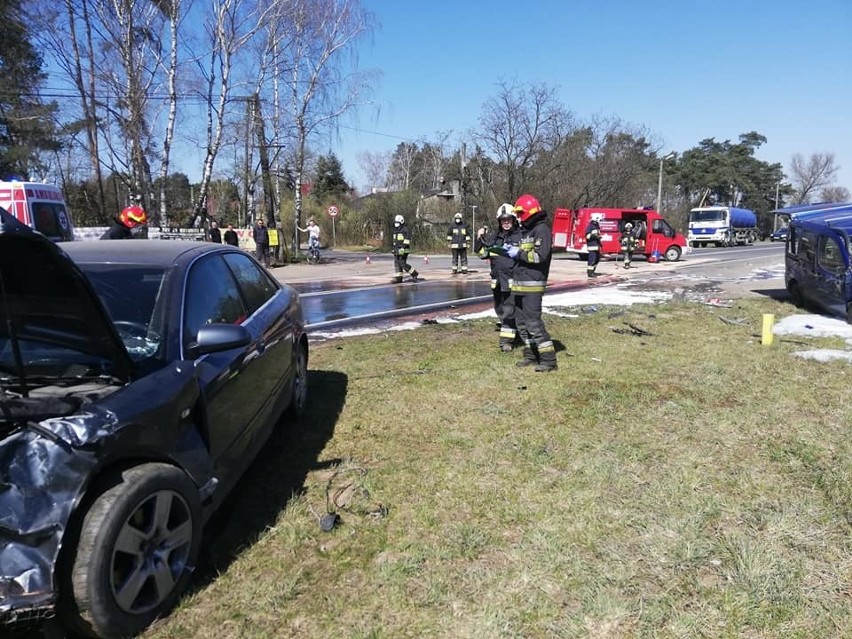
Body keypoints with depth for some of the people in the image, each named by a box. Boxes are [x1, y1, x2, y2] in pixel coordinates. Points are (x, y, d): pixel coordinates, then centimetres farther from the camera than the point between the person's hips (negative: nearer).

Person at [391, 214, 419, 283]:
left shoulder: (405, 229, -9)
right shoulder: (395, 231, 16)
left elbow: (407, 239, -18)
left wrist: (403, 248, -25)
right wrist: (393, 249, 23)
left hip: (403, 250, -8)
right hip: (396, 250, 8)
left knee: (403, 264, -11)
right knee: (396, 263, 1)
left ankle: (414, 273, 4)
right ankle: (398, 278, 3)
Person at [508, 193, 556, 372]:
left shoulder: (541, 229, -10)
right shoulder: (526, 230, 18)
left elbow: (540, 256, -21)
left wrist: (518, 253, -13)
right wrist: (512, 250, 9)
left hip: (533, 284, -10)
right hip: (520, 284, 10)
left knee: (533, 322, -13)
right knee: (521, 321, 12)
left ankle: (548, 359, -9)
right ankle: (531, 355, 22)